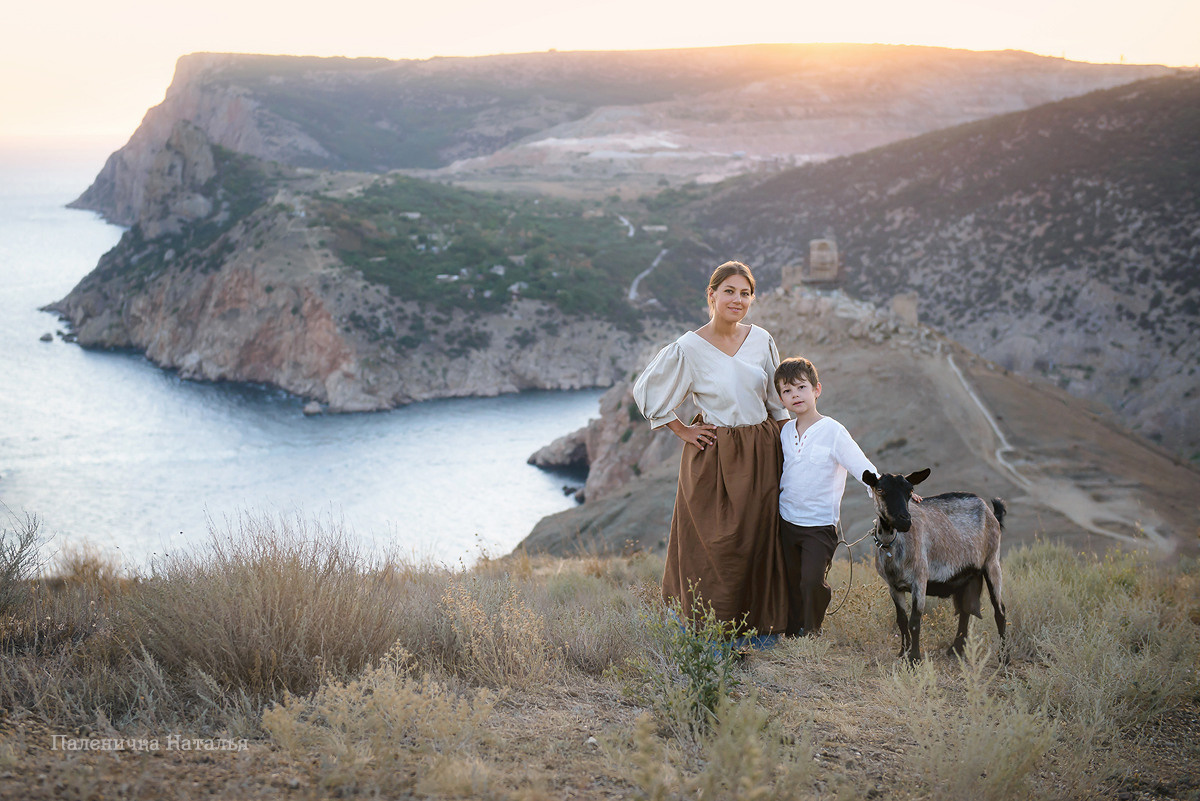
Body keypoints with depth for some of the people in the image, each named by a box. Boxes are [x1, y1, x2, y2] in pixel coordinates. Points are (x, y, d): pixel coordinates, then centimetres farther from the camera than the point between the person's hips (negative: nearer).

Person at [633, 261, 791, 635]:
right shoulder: (688, 348, -9)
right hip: (714, 457, -4)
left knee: (759, 541, 7)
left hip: (761, 454, 4)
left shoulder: (762, 341, 3)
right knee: (715, 546, -2)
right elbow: (646, 390, 0)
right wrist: (682, 430, 1)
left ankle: (759, 626, 19)